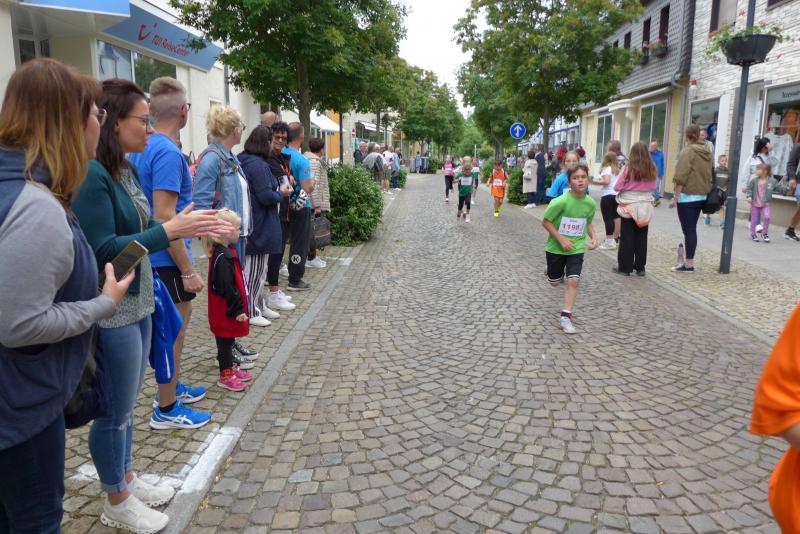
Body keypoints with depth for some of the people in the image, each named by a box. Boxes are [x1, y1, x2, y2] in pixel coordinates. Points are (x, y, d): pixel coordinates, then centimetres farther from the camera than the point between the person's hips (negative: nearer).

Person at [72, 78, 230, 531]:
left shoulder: (126, 168, 8)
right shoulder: (91, 174, -19)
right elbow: (102, 249, -22)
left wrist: (189, 225, -1)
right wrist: (170, 230, -24)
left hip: (138, 302, 9)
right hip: (112, 311, -9)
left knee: (126, 402, 21)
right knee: (115, 409, 8)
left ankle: (127, 478, 40)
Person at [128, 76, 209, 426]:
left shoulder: (141, 148, 8)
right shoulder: (168, 152, -21)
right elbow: (163, 217, -25)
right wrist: (188, 271, -22)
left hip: (154, 255, 10)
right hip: (169, 258, -9)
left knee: (181, 316, 23)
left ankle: (172, 387, 36)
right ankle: (167, 407, 18)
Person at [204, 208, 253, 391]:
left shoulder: (225, 252, 8)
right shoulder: (222, 258, -24)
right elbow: (227, 288, -24)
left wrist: (239, 307, 20)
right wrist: (238, 310, -19)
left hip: (227, 309, 10)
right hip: (226, 311, -10)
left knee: (228, 339, 20)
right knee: (225, 340, 3)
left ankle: (231, 367, 34)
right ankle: (226, 376, 14)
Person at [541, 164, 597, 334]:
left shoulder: (591, 203, -8)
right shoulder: (561, 201, -23)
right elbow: (546, 222, -15)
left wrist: (593, 237, -6)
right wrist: (561, 239, -20)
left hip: (577, 248, 2)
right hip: (556, 248, -2)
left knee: (573, 281, -13)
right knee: (554, 282, 15)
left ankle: (565, 316, -3)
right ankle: (561, 274, 53)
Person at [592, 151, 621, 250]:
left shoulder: (607, 168, -9)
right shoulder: (617, 169, 14)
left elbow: (606, 181, -22)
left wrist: (596, 181, -6)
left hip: (608, 195, -8)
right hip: (617, 195, 8)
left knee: (608, 218, -6)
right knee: (616, 217, 14)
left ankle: (609, 241, -7)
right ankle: (615, 239, 23)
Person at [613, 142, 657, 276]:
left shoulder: (628, 169, -12)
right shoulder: (652, 170, -1)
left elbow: (617, 187, -10)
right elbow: (653, 187, 9)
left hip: (629, 206, -3)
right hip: (645, 207, 3)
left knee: (627, 238, 5)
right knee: (641, 238, 11)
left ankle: (625, 267, 8)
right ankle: (640, 268, 16)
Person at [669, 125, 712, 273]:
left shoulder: (688, 151, -12)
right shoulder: (707, 152, 12)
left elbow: (681, 177, -17)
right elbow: (708, 175, 14)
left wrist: (675, 197, -15)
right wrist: (705, 191, 20)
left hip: (687, 196, -8)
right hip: (701, 196, 8)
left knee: (688, 230, -5)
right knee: (692, 229, 13)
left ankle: (689, 264, -3)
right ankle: (689, 261, 18)